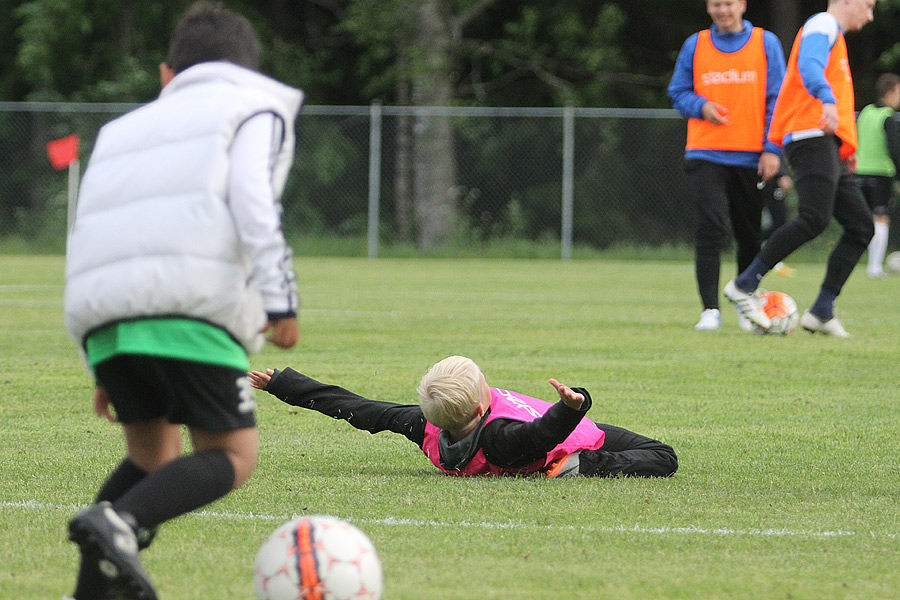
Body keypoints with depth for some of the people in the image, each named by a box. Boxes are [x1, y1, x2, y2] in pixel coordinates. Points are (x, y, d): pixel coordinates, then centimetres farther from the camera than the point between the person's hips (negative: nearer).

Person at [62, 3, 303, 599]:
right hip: (191, 305, -6)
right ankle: (118, 522, -23)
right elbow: (253, 197, -3)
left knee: (152, 456, 20)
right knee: (231, 457, 3)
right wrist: (280, 299, -9)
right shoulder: (258, 108, 18)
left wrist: (105, 370, 27)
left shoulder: (124, 129, 33)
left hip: (102, 318, 6)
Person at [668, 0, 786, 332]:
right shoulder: (695, 46, 8)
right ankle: (710, 310, -16)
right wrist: (701, 106, -10)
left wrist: (772, 148, -5)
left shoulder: (765, 43, 5)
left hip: (751, 156, 0)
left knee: (751, 236, 7)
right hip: (706, 155, 0)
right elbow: (678, 93, 13)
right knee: (710, 229, -15)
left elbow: (777, 99, 3)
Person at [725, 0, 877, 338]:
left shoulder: (835, 36, 31)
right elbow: (809, 66, -21)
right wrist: (827, 99, -41)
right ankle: (744, 286, -21)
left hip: (827, 145, 11)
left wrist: (845, 148, 29)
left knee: (861, 225, 2)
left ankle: (821, 313, 0)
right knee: (815, 218, -25)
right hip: (811, 137, -11)